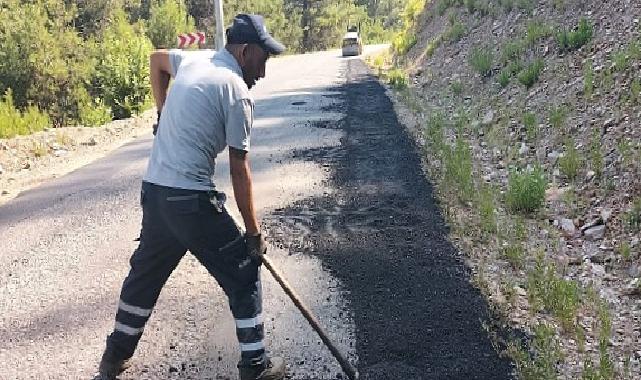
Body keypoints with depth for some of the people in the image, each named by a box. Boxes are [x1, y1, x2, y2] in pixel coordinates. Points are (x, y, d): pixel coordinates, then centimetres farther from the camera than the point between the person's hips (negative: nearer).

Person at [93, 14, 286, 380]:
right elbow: (240, 172, -10)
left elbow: (157, 59, 33)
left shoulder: (195, 59, 10)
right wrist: (254, 233, -3)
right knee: (243, 274, 6)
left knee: (145, 273, 23)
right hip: (191, 200, -8)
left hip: (154, 192, 8)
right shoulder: (238, 92, -11)